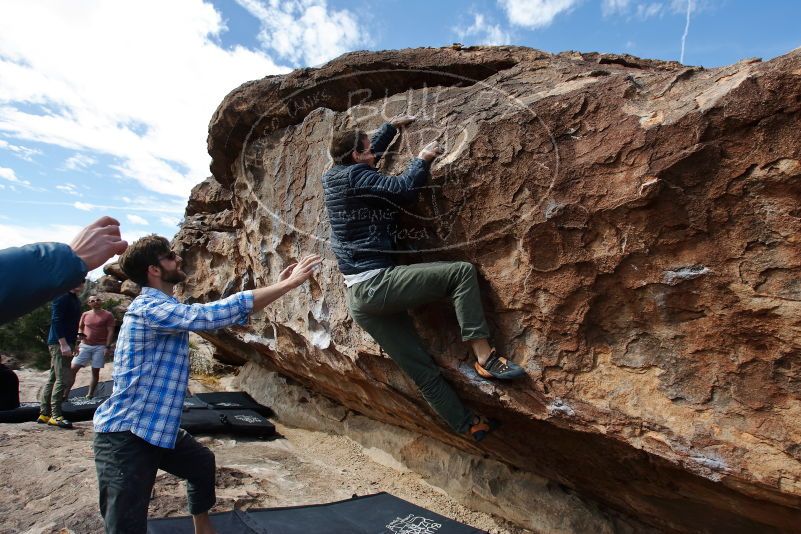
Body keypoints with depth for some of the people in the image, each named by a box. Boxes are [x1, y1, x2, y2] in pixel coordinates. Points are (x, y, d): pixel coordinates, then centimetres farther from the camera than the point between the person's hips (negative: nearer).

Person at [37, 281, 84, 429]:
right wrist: (63, 343, -24)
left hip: (66, 343, 9)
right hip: (59, 343, -9)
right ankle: (56, 415, -5)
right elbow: (56, 321, -19)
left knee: (53, 379, 12)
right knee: (63, 379, -10)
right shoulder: (62, 298, -11)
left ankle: (44, 414, 19)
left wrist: (73, 344, 21)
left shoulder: (76, 300, 17)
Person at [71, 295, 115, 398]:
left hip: (100, 347, -3)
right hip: (84, 345, 3)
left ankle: (90, 394, 10)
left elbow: (110, 332, -5)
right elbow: (80, 327, 21)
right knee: (73, 368, -3)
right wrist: (79, 334, -1)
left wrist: (108, 347, -12)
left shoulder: (108, 315, -2)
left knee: (95, 371, 2)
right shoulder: (85, 314, 8)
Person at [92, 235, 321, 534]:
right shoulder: (150, 308, -24)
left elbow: (215, 315, 12)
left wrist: (276, 286, 6)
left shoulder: (166, 308, 9)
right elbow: (219, 314, -35)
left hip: (155, 428, 11)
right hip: (124, 435, -11)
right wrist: (288, 284, -31)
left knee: (202, 463, 28)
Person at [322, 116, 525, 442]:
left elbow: (369, 152, 36)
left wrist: (392, 127, 44)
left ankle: (469, 425, 18)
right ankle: (484, 355, -12)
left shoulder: (332, 177, 18)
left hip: (358, 299, 10)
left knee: (423, 371, 9)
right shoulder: (354, 176, -8)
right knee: (462, 272, -11)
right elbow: (403, 189, -16)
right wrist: (423, 159, 2)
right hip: (376, 283, -10)